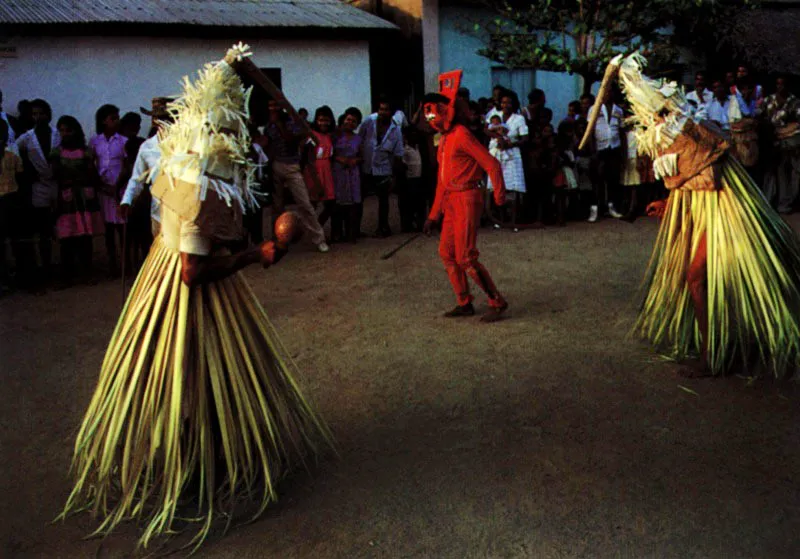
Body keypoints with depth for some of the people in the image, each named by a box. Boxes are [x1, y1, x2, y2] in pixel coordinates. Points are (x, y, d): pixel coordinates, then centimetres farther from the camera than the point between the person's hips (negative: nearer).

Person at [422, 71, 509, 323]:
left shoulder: (461, 135, -13)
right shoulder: (445, 140, 17)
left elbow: (492, 165, -17)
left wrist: (499, 195, -20)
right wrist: (434, 214, 19)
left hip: (467, 199, -9)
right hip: (451, 201, 10)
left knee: (466, 257, -10)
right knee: (446, 252, 10)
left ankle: (497, 302, 2)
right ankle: (464, 303, 20)